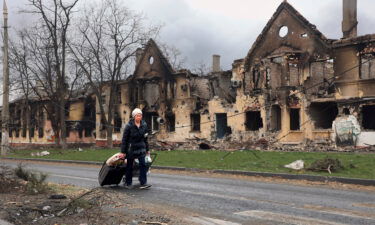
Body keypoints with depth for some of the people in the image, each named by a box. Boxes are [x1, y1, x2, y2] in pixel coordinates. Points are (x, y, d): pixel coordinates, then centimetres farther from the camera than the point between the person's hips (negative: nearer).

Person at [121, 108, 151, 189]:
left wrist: (147, 149, 13)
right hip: (131, 149, -3)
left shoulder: (144, 125, 1)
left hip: (141, 149, 3)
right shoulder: (129, 126, -12)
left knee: (143, 165, -6)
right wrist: (123, 152, -10)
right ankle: (128, 183, 21)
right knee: (129, 166, 8)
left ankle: (143, 183, -4)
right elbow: (124, 139, -9)